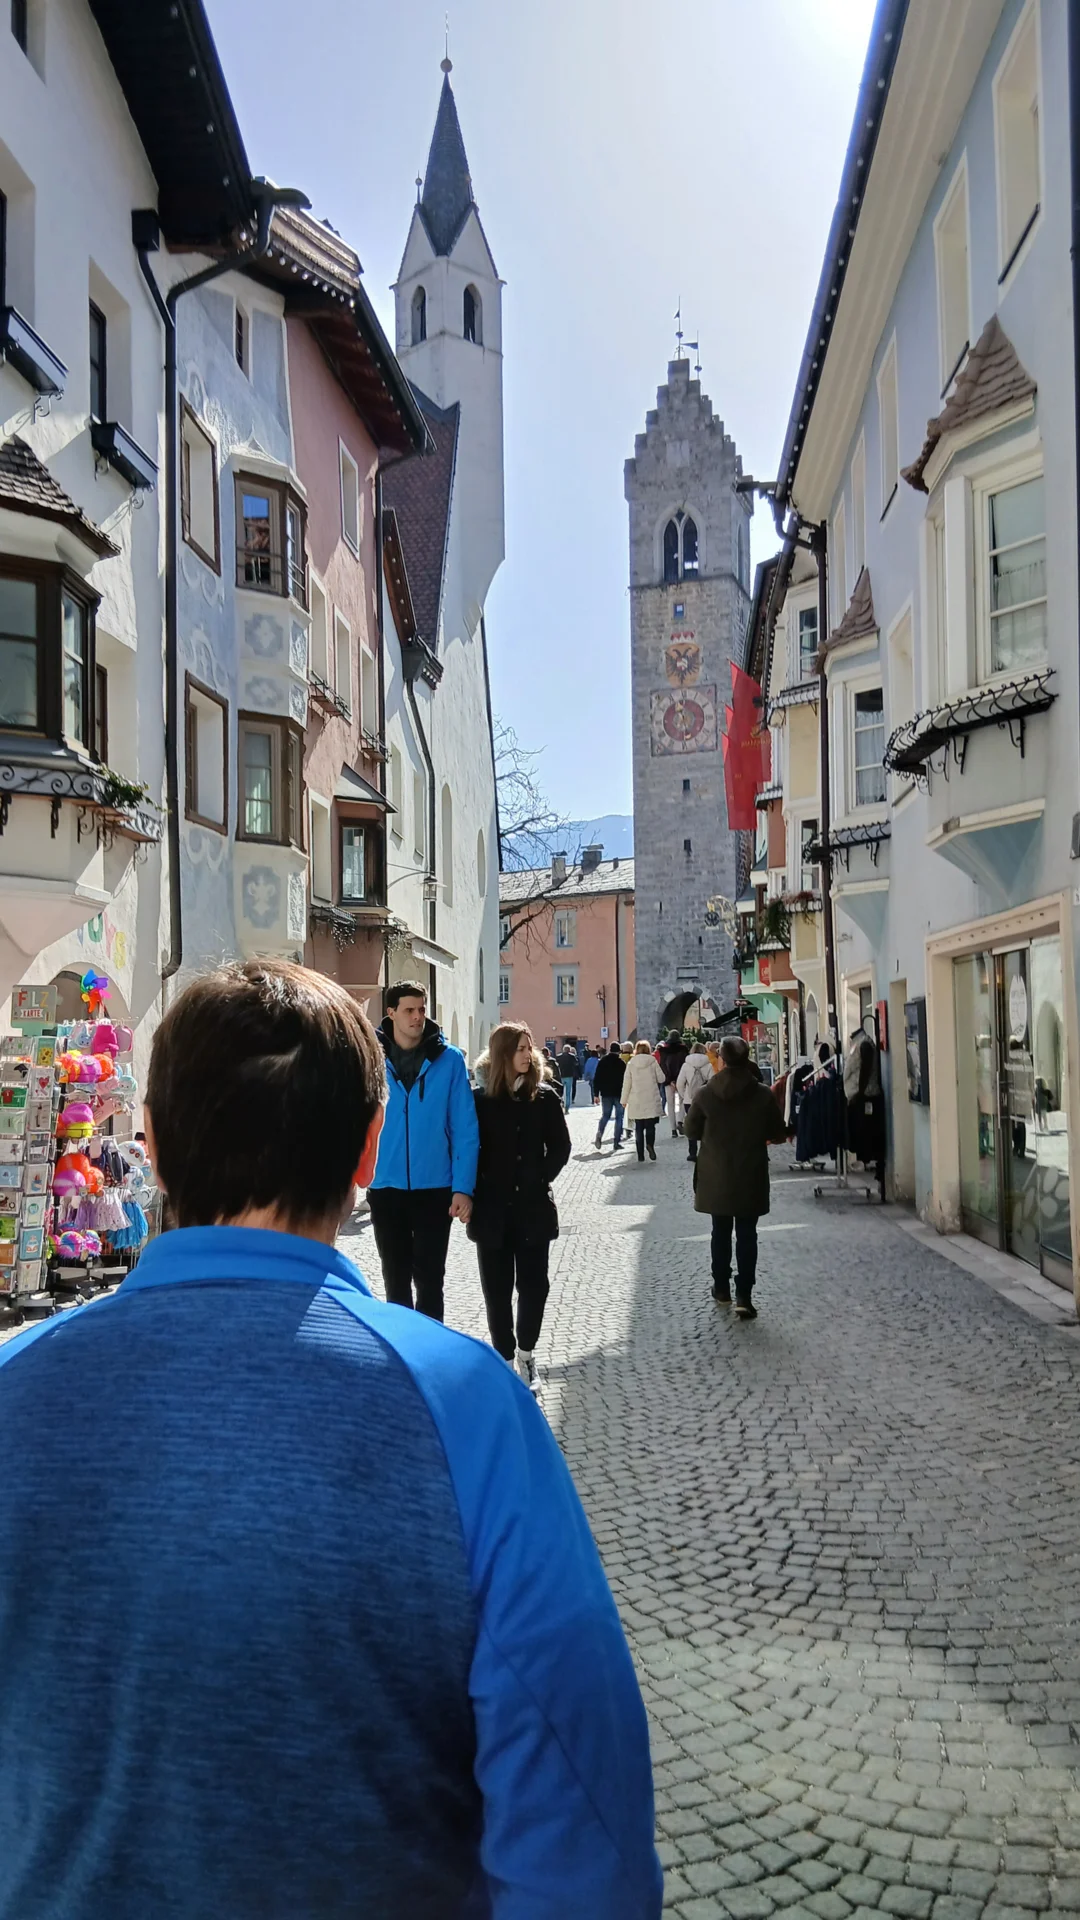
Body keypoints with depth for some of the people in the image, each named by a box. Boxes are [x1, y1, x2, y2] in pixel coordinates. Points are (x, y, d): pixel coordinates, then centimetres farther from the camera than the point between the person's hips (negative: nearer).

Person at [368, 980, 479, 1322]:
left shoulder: (449, 1059, -5)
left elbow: (465, 1129, -5)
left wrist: (463, 1187, -10)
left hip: (435, 1188, -1)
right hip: (386, 1188, 1)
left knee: (429, 1281, 7)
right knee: (396, 1281, 14)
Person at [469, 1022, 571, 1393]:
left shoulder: (545, 1097, 2)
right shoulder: (479, 1099, -2)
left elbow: (560, 1147, 5)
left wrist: (539, 1180, -4)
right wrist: (480, 1190, -7)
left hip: (533, 1207, 1)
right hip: (492, 1210, -1)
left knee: (533, 1284, 2)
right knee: (497, 1289, 4)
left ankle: (526, 1353, 20)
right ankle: (505, 1359, 14)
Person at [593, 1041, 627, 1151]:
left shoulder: (602, 1062, 3)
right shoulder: (622, 1063, -6)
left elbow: (597, 1079, 2)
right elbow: (625, 1079, -8)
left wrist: (596, 1094, 5)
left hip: (606, 1093, 3)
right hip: (619, 1094, -3)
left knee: (605, 1116, 14)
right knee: (619, 1117, 4)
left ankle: (600, 1133, -13)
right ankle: (616, 1143, -1)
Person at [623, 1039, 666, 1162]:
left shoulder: (631, 1063, -2)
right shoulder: (653, 1062, -5)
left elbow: (627, 1083, 0)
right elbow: (661, 1079, 0)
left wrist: (624, 1100, 8)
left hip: (636, 1101, 1)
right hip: (652, 1101, -1)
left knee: (639, 1128, 9)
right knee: (650, 1126, 7)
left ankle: (640, 1154, 8)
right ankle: (650, 1144, -20)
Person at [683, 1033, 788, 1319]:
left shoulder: (706, 1094, -10)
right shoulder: (763, 1095, -9)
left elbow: (690, 1130, 0)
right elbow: (778, 1134, -1)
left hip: (716, 1176, 1)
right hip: (751, 1177, -1)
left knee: (721, 1231, 16)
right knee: (747, 1234, 3)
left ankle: (722, 1288, 25)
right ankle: (744, 1295, -5)